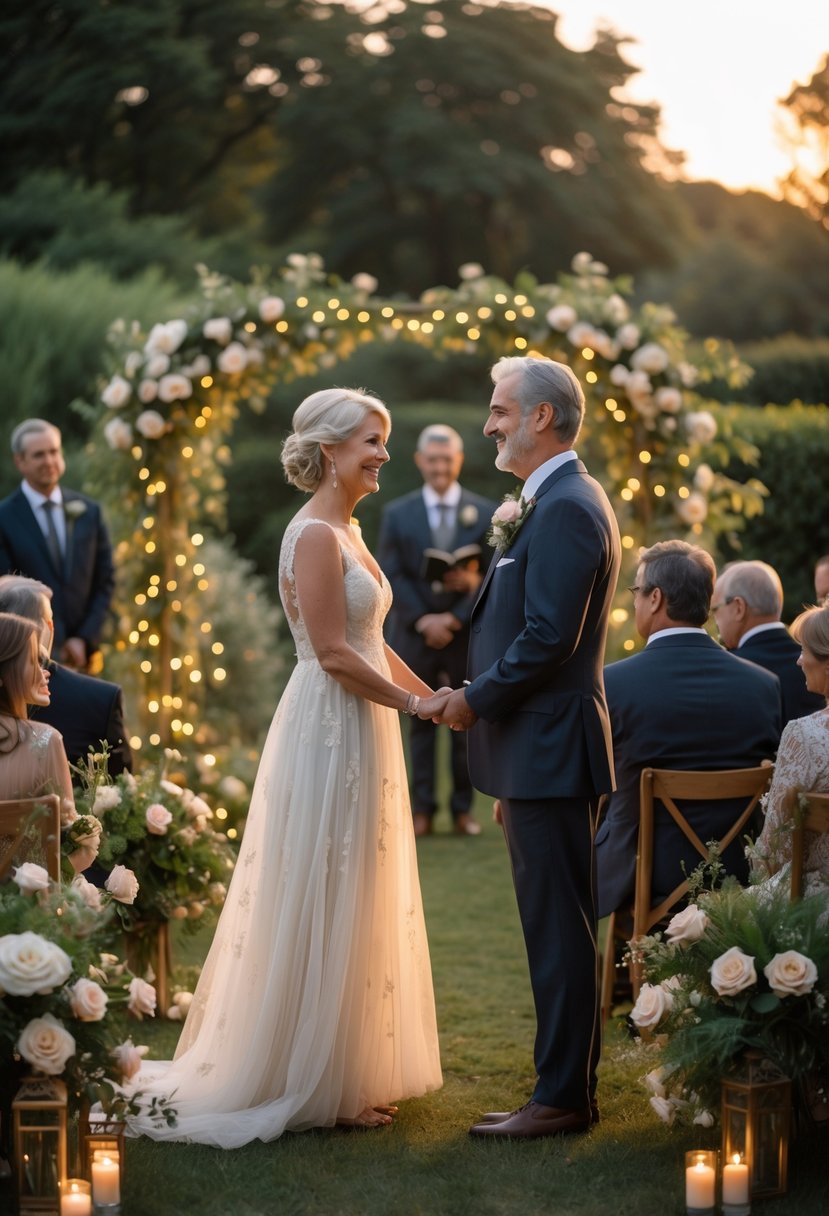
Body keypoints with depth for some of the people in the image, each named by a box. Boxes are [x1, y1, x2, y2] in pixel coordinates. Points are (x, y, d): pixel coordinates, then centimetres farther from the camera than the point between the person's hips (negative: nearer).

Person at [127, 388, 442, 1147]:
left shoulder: (346, 531, 14)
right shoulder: (316, 535, -15)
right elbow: (333, 652, -21)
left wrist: (434, 695, 11)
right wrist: (415, 702, -14)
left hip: (359, 731, 10)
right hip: (331, 733, -10)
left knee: (354, 907, 14)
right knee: (326, 906, -2)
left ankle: (352, 1074, 23)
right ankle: (322, 1086, 7)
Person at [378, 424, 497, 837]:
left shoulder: (486, 514, 4)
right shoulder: (397, 514, 6)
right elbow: (392, 576, 1)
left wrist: (457, 618, -11)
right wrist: (422, 619, -11)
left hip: (468, 633, 0)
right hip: (414, 634, 0)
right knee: (420, 724, 3)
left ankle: (464, 808, 9)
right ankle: (421, 809, 7)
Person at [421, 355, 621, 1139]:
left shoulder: (566, 508, -16)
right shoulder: (557, 502, 17)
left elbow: (548, 637, -21)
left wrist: (474, 700, -13)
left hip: (549, 752, -11)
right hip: (540, 753, 11)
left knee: (557, 928, -5)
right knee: (557, 928, 13)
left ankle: (562, 1097, 0)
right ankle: (568, 1086, 20)